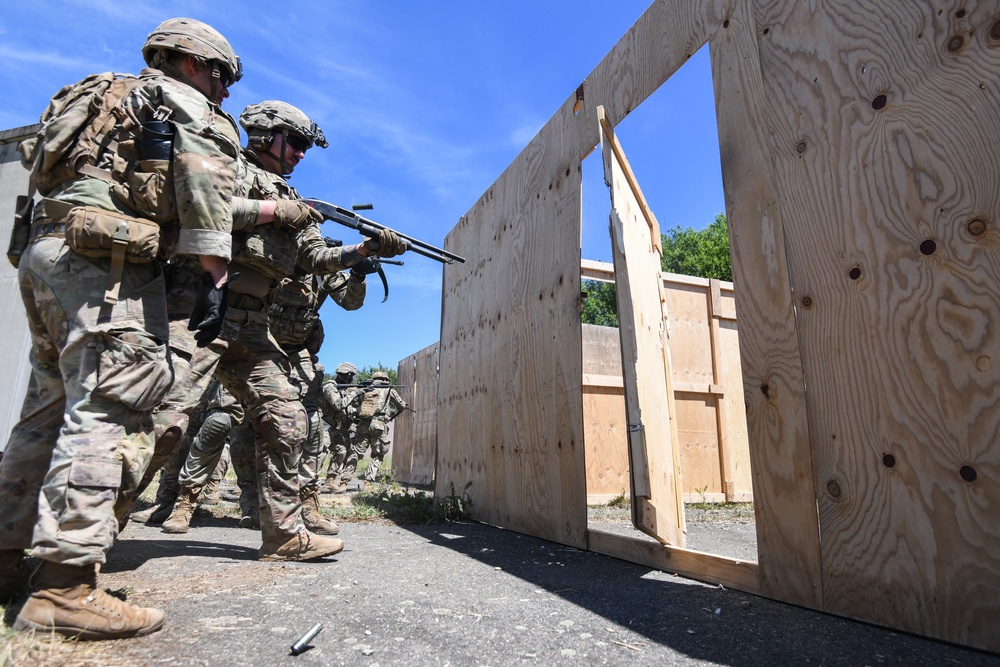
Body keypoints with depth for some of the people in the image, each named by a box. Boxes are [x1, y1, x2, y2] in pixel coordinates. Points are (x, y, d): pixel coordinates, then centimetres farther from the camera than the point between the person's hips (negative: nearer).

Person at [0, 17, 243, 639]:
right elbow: (205, 171, -14)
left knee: (50, 409, 12)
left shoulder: (108, 98, 32)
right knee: (107, 412, -14)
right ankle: (66, 586, -17)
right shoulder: (184, 101, 6)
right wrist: (215, 262, -18)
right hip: (104, 261, -9)